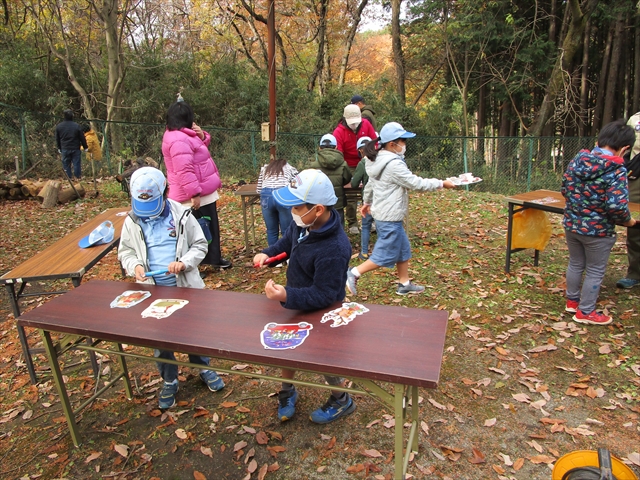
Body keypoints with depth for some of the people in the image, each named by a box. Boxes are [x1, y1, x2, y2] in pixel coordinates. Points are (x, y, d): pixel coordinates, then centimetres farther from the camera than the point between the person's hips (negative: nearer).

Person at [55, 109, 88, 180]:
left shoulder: (58, 126, 2)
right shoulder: (76, 126, -7)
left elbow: (57, 139, 11)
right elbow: (82, 138, -2)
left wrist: (59, 148, 23)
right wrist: (85, 147, 9)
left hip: (64, 149, 2)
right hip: (75, 148, -2)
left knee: (66, 164, 8)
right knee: (76, 164, 3)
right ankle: (78, 177, 5)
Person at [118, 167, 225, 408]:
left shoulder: (181, 215, -8)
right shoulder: (132, 221, -2)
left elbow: (200, 245, -4)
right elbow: (125, 252, 7)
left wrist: (184, 262, -21)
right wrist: (135, 266, -15)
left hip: (185, 286, -1)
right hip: (153, 290, 2)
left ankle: (204, 368, 39)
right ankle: (169, 381, 33)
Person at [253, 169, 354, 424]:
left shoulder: (334, 249, -38)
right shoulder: (302, 223, -15)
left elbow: (323, 295, -34)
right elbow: (287, 242, 8)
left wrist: (286, 296, -46)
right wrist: (267, 254, -9)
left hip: (320, 314, -7)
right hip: (296, 303, 8)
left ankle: (341, 401, 45)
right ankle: (287, 393, 51)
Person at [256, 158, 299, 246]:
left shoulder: (265, 168, 31)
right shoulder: (291, 168, 24)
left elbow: (258, 190, 24)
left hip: (266, 195, 2)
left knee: (271, 231, 13)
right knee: (287, 231, 5)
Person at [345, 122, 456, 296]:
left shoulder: (380, 160, 7)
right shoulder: (394, 164, -22)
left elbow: (370, 183, 18)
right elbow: (416, 183, -20)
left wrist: (367, 201, 31)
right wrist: (441, 183, -11)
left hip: (385, 214, 10)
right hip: (389, 217, -10)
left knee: (403, 249, 18)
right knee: (386, 255, 1)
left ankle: (405, 284, 29)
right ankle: (353, 274, 5)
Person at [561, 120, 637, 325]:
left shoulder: (576, 161, -4)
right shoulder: (616, 170, -20)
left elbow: (564, 190, 6)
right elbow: (617, 206, -25)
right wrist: (628, 221, -6)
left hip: (571, 224, 6)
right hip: (597, 230, -5)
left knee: (575, 264, 23)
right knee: (594, 271, 11)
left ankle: (572, 300, 39)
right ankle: (585, 312, 23)